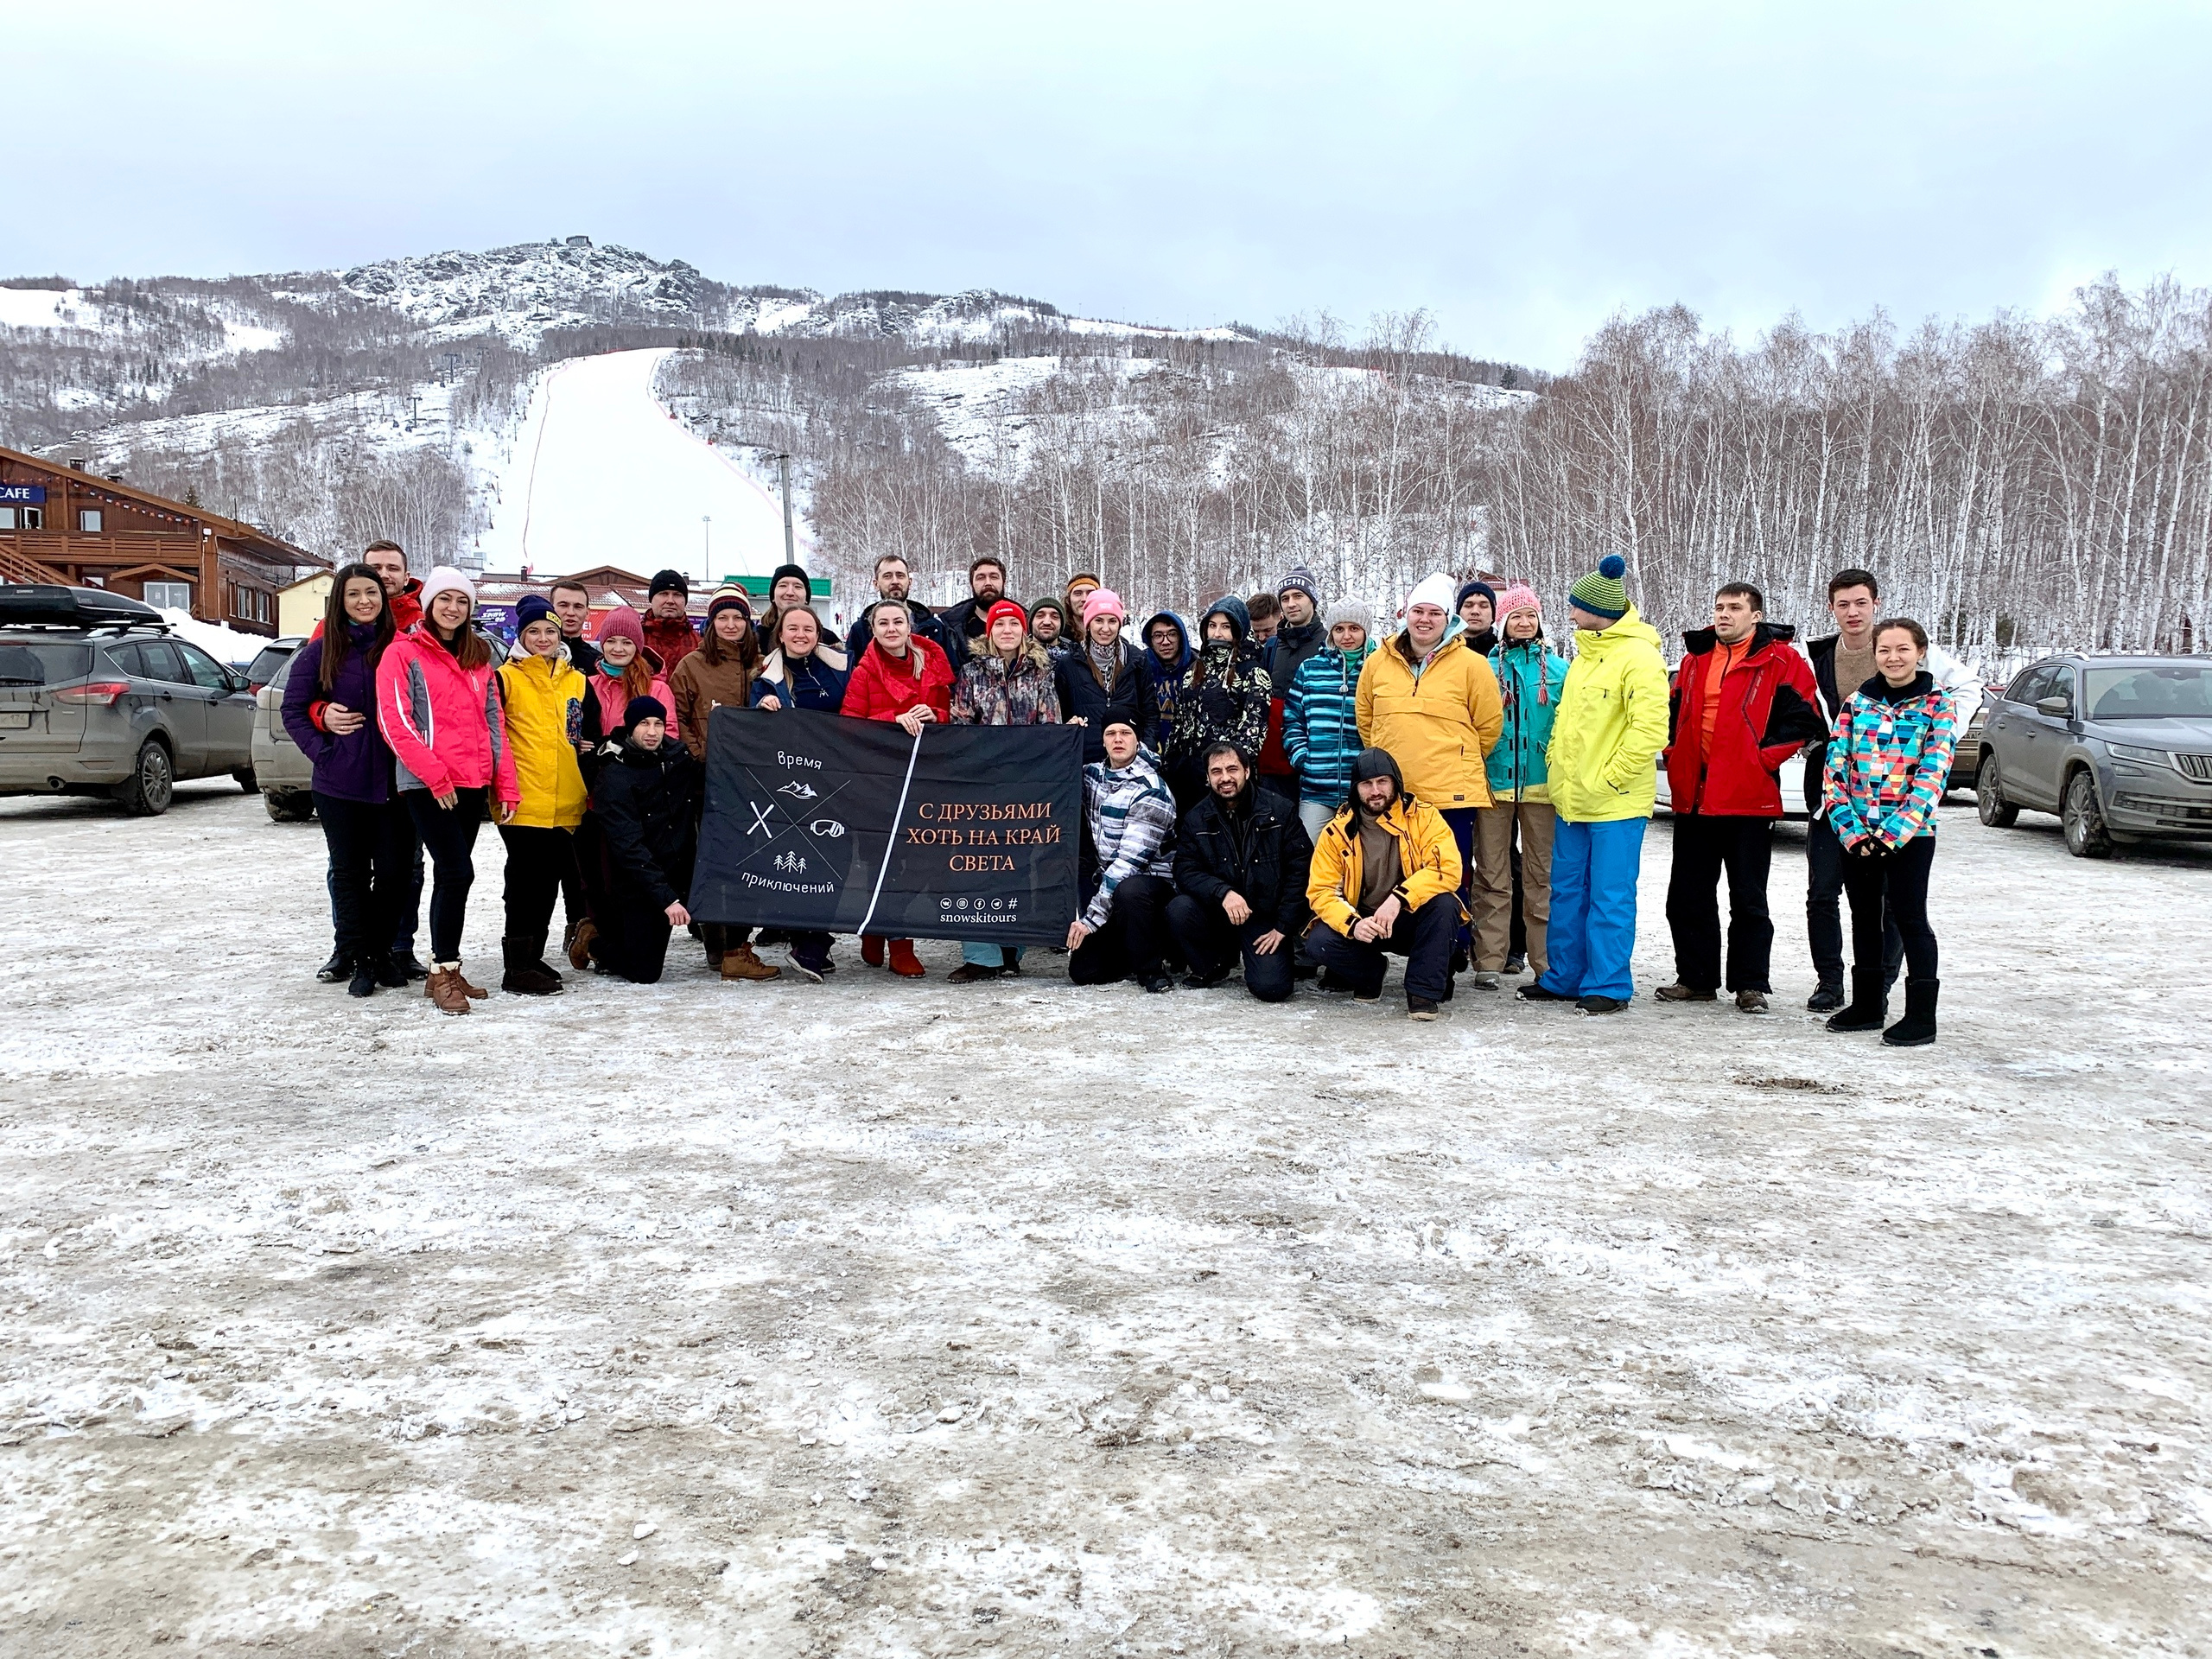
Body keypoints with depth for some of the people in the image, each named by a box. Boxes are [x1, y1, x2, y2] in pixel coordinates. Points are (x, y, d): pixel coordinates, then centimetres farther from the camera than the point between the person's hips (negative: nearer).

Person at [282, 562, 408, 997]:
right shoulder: (322, 650, 3)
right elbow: (293, 709, 6)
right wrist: (322, 750, -6)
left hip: (392, 779, 0)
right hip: (339, 782, 0)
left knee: (396, 869, 3)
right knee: (350, 872, 6)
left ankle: (381, 950, 21)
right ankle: (356, 959, 15)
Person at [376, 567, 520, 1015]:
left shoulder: (478, 657, 17)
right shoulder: (403, 653, 0)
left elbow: (494, 723, 15)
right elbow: (395, 722, -9)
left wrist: (505, 784, 8)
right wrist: (435, 774, -16)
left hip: (473, 784, 6)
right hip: (428, 784, -6)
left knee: (450, 876, 10)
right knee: (457, 873, -13)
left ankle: (443, 971, 17)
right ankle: (444, 973, -2)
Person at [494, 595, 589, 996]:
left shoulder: (577, 681, 15)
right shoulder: (506, 677, -1)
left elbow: (590, 733, 24)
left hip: (565, 801, 5)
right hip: (523, 798, -5)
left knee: (550, 878, 10)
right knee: (525, 878, -4)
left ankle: (533, 955, 23)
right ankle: (518, 967, 2)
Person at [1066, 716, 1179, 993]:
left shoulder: (1151, 793, -18)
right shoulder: (1092, 773, 4)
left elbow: (1130, 860, -24)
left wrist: (1090, 918, -27)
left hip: (1152, 880, -6)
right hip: (1108, 880, 6)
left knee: (1129, 891, -42)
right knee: (1083, 970, -8)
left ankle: (1151, 968, -17)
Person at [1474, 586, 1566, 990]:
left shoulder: (1558, 668, 6)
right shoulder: (1486, 666, 4)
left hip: (1542, 785, 1)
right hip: (1494, 784, 0)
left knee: (1542, 874, 6)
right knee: (1493, 875, 2)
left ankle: (1546, 961, 12)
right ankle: (1490, 960, 7)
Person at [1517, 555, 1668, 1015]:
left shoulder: (1639, 657, -13)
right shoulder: (1586, 653, 15)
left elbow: (1650, 731, -19)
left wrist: (1607, 780, -19)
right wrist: (1557, 769, 13)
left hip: (1615, 803, -9)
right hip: (1572, 799, 9)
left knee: (1610, 895, -1)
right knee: (1567, 890, 13)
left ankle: (1607, 985, 8)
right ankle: (1564, 978, 23)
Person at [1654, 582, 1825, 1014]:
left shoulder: (1781, 661, -3)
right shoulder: (1695, 660, 14)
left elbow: (1803, 718, -8)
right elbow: (1673, 714, 24)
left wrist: (1763, 757, -13)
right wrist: (1675, 754, 10)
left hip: (1748, 798, -6)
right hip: (1693, 796, 6)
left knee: (1748, 898, 2)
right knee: (1687, 895, 10)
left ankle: (1751, 985, 10)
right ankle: (1696, 978, 20)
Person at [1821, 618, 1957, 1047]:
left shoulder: (1938, 705, -3)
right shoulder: (1857, 701, 6)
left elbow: (1932, 776, -11)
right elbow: (1835, 765, 1)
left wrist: (1891, 834, -18)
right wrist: (1849, 827, -10)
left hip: (1910, 833, -4)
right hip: (1855, 832, 4)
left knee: (1909, 917, -3)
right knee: (1864, 915, 13)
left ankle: (1922, 1016, 4)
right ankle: (1866, 1004, 25)